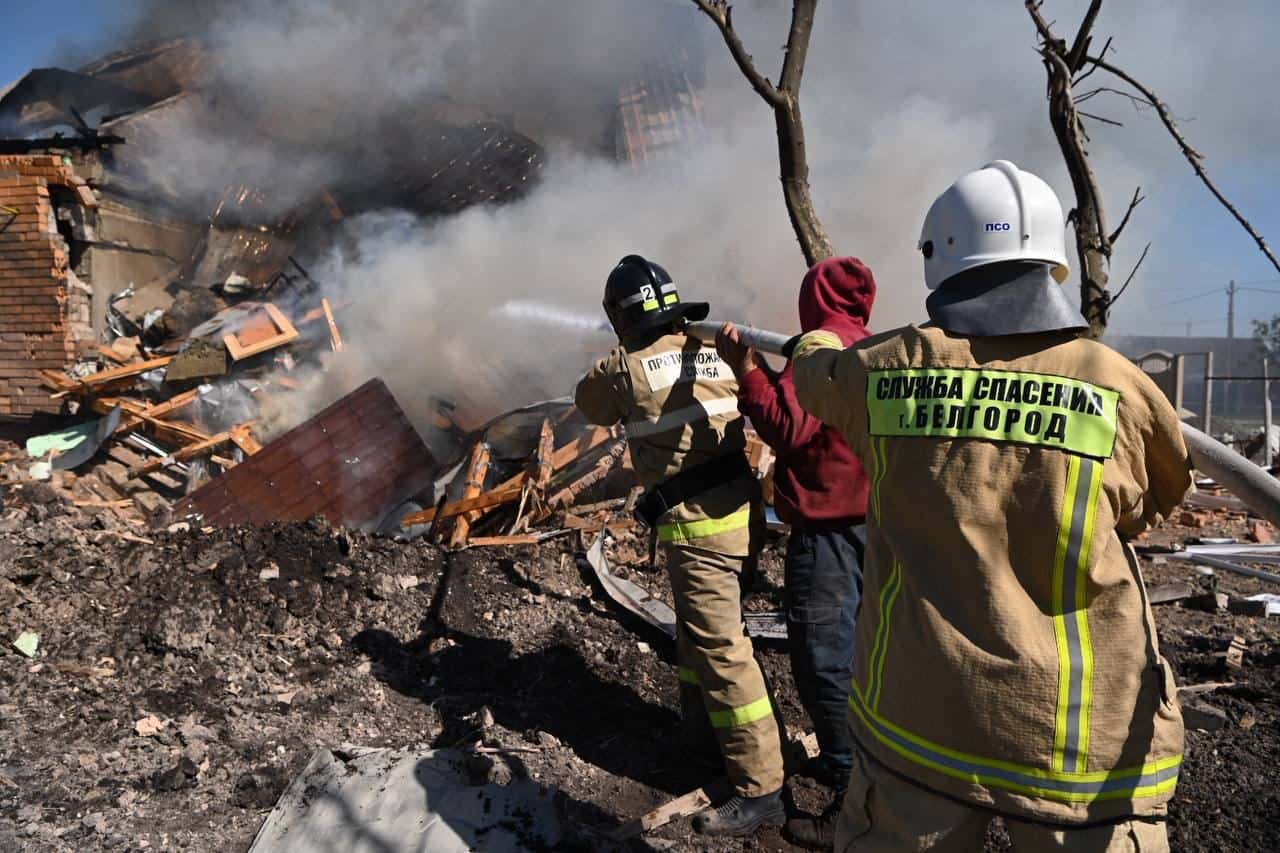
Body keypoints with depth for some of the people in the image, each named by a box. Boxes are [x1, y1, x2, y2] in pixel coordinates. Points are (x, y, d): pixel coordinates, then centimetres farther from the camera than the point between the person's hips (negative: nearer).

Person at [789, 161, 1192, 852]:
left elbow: (817, 376, 18)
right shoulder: (1117, 387, -12)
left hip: (916, 714, 2)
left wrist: (813, 346, 41)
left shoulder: (883, 372, -7)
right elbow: (1152, 505, 8)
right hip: (1079, 743, -1)